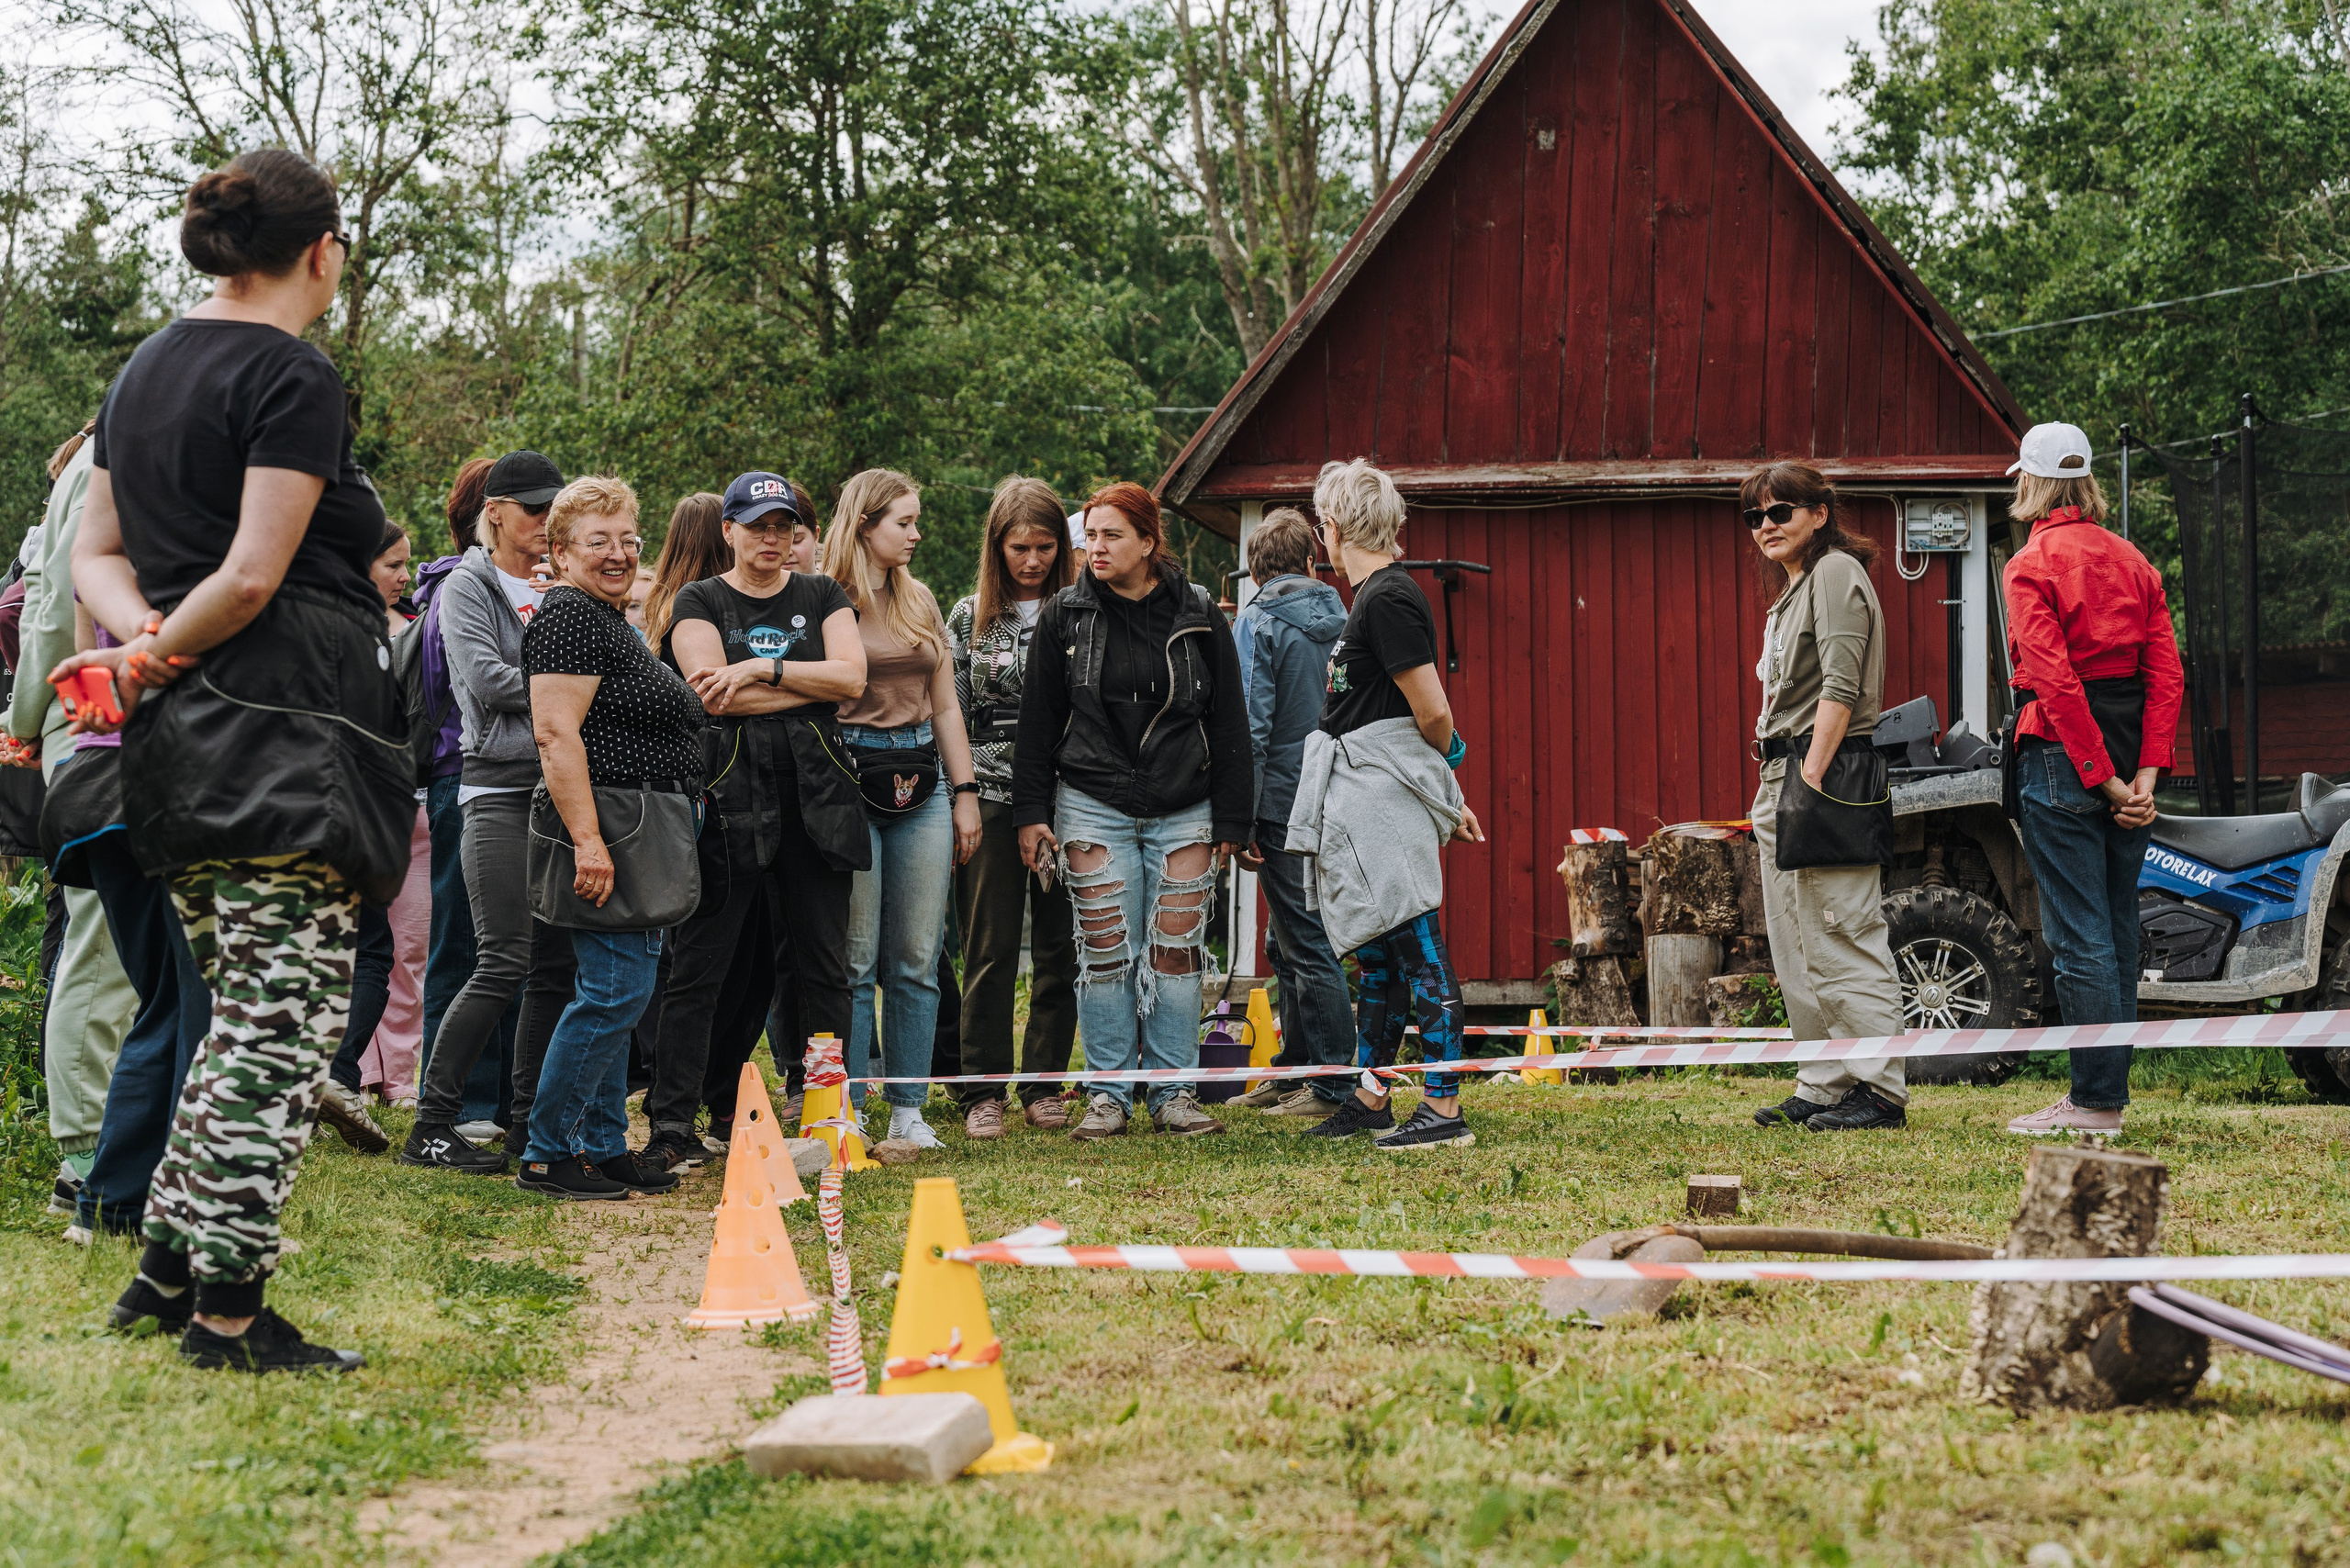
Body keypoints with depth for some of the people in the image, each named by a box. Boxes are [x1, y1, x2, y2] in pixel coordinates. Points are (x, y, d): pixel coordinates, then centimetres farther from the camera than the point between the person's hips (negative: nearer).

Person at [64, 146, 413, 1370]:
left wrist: (144, 643, 0)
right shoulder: (294, 380, -10)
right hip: (287, 730, -9)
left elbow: (96, 552, 17)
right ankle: (227, 1310, -7)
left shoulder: (145, 369, 17)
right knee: (287, 1019, -6)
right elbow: (254, 576, -16)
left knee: (245, 1016, 17)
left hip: (180, 748, 9)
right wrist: (161, 654, -4)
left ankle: (166, 1268, 17)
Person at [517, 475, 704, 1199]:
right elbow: (556, 733, -21)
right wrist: (587, 841, -27)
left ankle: (603, 1146, 16)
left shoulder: (612, 621, 20)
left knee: (617, 990, 12)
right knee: (616, 989, -12)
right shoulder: (569, 618, -13)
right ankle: (545, 1155, -9)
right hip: (609, 833, -11)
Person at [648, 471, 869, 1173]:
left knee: (825, 966, 4)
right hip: (730, 791, -3)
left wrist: (761, 670, -10)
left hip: (814, 792, 3)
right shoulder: (699, 602, 6)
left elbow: (852, 675, -2)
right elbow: (712, 692, -9)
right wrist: (811, 685, -6)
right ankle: (672, 1127, -2)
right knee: (699, 965, -4)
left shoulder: (822, 597, 15)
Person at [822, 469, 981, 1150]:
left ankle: (908, 1108, 10)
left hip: (921, 785, 6)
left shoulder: (920, 603, 16)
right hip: (849, 781, -6)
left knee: (916, 959, 5)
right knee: (854, 959, -4)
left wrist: (965, 793, 14)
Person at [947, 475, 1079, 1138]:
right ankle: (983, 1092, 5)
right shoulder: (969, 617, 7)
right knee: (990, 947, 0)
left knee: (1059, 947, 4)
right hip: (992, 800, 0)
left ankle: (1044, 1085, 13)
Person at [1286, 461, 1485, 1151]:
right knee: (1376, 949, 15)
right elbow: (1428, 716, 21)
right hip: (1360, 799, 11)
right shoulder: (1374, 595, 17)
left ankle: (1444, 1107, -8)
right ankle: (1369, 1100, 22)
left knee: (1415, 941, -9)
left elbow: (1433, 712, -17)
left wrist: (1441, 765, 3)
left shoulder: (1388, 599, -15)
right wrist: (1448, 796, 20)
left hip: (1385, 787, -11)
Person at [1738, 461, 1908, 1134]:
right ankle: (1822, 1087, 16)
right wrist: (1778, 787, 16)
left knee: (1844, 943, -11)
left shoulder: (1836, 574, -8)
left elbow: (1841, 688, -17)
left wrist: (1810, 780, -21)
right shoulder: (1791, 589, 21)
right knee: (1798, 954, 11)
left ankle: (1879, 1090, -10)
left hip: (1828, 775, -11)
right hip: (1782, 777, 11)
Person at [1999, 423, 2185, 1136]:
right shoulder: (2132, 562, 10)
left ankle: (2096, 1100, -4)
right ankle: (2109, 1090, 18)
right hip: (2129, 751, 6)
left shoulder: (2032, 567, -8)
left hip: (2063, 754, -6)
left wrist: (2103, 781, -14)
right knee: (2116, 929, 13)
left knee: (2079, 936, -4)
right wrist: (2145, 774, -3)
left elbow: (2055, 681, -17)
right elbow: (2167, 674, 2)